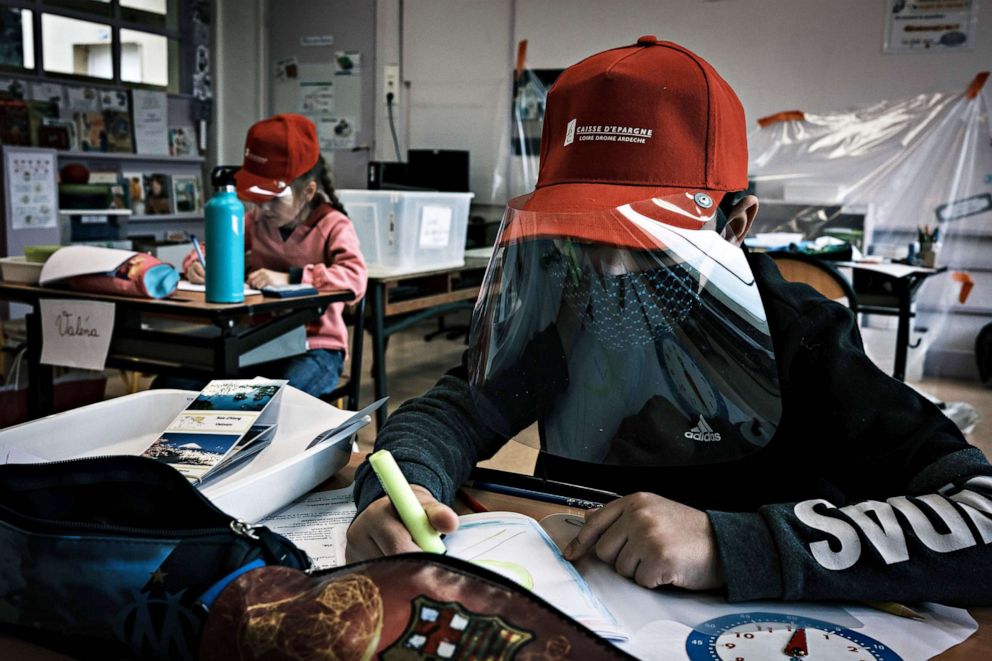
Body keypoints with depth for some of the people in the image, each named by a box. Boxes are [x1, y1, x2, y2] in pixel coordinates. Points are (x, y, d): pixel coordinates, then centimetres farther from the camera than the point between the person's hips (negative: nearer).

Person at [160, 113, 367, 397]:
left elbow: (355, 278, -24)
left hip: (315, 348, -5)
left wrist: (289, 278, -29)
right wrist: (196, 264, -4)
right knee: (169, 385, -10)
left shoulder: (334, 226, -8)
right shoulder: (257, 219, 9)